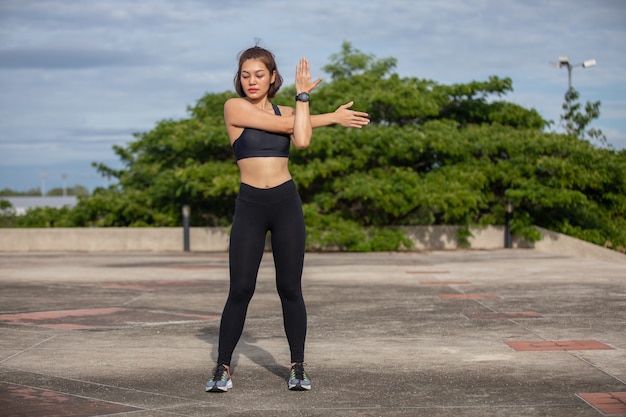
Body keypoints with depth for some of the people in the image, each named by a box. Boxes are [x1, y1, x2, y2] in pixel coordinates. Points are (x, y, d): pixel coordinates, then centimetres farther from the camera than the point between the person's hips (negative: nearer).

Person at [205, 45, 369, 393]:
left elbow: (302, 140, -12)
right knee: (241, 289, -5)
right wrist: (331, 117, 2)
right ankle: (223, 367, 6)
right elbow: (284, 124, -7)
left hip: (286, 202, 3)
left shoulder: (286, 111, 11)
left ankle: (299, 367, 11)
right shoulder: (235, 107, -1)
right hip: (250, 205, -3)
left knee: (290, 288, 2)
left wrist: (303, 96, -5)